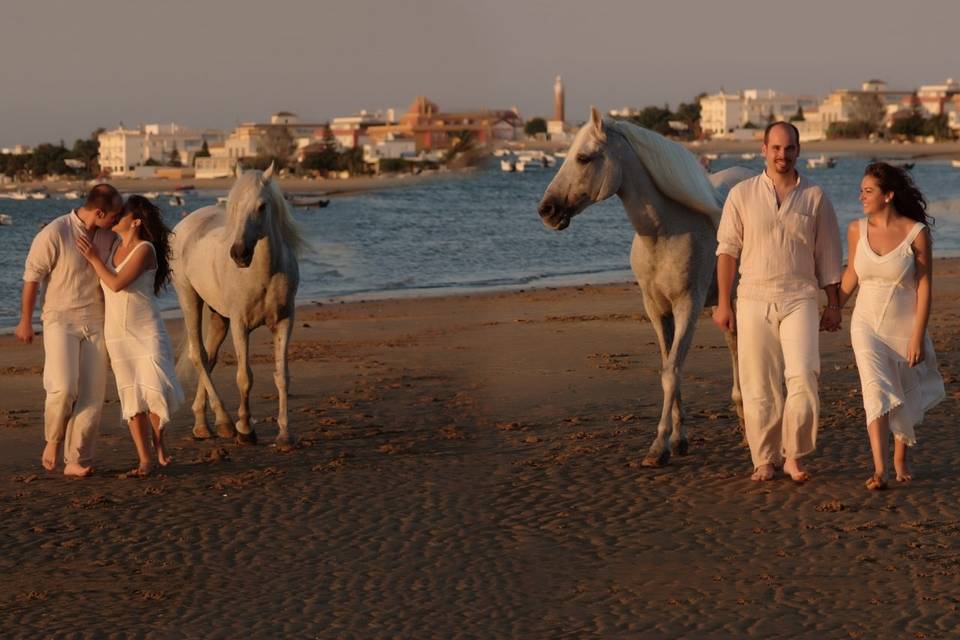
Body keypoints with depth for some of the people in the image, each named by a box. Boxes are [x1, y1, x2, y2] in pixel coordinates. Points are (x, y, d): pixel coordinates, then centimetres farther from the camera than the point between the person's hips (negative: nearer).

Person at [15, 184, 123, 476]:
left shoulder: (108, 235, 1)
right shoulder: (54, 234, -16)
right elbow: (32, 276, -7)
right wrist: (25, 321, 0)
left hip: (96, 323, 5)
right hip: (60, 320, -5)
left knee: (92, 395, -1)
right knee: (64, 388, -19)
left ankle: (76, 461, 6)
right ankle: (53, 440, 9)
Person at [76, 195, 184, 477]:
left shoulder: (145, 250, -13)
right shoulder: (113, 244, 7)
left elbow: (117, 283, -21)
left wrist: (93, 257, -13)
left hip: (147, 332, -6)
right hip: (117, 334, 6)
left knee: (156, 389, -15)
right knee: (132, 398, 4)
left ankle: (158, 441, 12)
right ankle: (144, 461, 8)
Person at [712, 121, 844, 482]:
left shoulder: (815, 197, 6)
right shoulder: (742, 195, 5)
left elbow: (827, 255, 10)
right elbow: (727, 250, 5)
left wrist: (833, 304, 8)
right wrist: (723, 303, 0)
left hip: (799, 297, 0)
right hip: (754, 299, 0)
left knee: (803, 375, -15)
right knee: (759, 385, 1)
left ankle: (794, 456, -3)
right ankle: (765, 460, 11)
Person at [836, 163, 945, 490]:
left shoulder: (916, 233, -12)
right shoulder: (857, 230, -2)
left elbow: (924, 288, -10)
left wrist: (918, 337, -13)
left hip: (905, 325, -1)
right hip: (867, 324, 1)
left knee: (905, 398, 12)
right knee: (877, 391, -16)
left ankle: (900, 458, 35)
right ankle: (879, 469, -21)